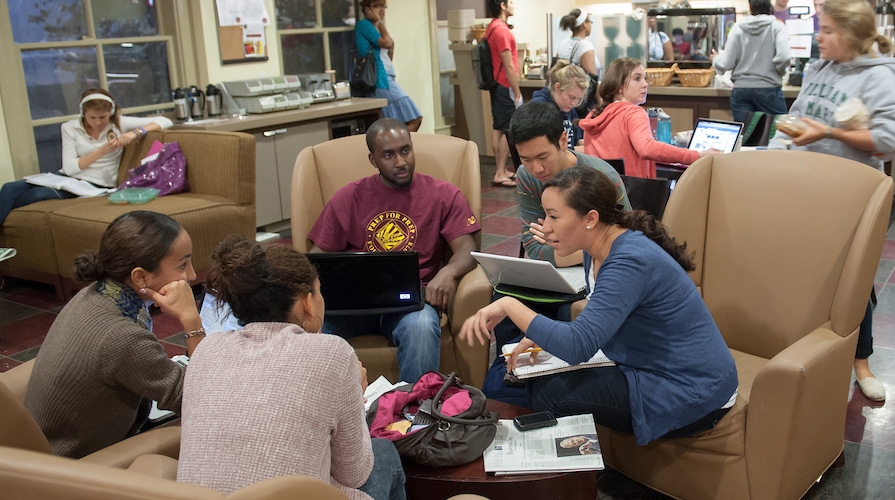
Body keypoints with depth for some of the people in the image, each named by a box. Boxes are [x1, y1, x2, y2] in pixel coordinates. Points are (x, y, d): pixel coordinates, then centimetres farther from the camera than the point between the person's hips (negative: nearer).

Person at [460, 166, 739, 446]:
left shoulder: (630, 263, -28)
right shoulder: (598, 254, 3)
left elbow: (578, 347, -34)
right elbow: (596, 323, 15)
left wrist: (509, 306, -29)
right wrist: (541, 338, -2)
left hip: (693, 397, -9)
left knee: (548, 394, -16)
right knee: (536, 376, 4)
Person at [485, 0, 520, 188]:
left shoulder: (492, 27, 12)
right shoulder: (502, 30, -18)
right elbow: (509, 66, -20)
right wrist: (517, 93, -16)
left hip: (496, 85, 10)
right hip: (505, 87, -10)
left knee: (497, 127, 11)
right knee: (509, 130, -6)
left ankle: (500, 170, 17)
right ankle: (500, 174, -3)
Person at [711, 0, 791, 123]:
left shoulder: (738, 28, 2)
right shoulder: (777, 27, -3)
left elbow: (727, 63, -1)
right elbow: (783, 57, -16)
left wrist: (716, 59, 21)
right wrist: (779, 73, 5)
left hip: (740, 89, 2)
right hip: (768, 90, -2)